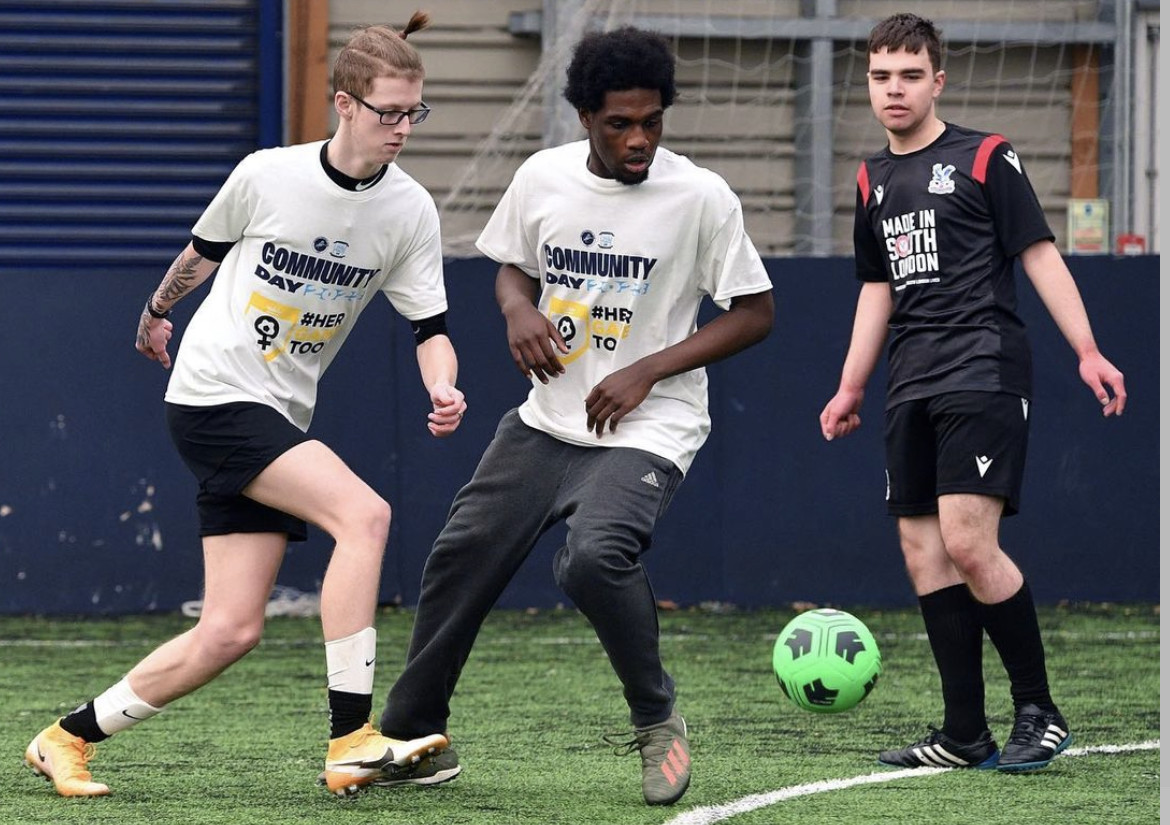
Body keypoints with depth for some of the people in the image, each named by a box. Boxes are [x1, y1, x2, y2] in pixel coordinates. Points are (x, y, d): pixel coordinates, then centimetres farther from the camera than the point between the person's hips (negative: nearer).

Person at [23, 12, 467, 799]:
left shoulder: (411, 211, 1)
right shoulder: (266, 175, -8)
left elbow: (431, 325, 0)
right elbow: (204, 252, 12)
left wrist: (443, 390, -21)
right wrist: (157, 311, 28)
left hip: (279, 421, 5)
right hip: (214, 394, -5)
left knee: (231, 631, -2)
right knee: (363, 512, -26)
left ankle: (69, 736, 14)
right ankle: (351, 739, -28)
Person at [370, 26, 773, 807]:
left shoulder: (701, 197, -13)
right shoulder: (542, 178, -2)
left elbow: (754, 313, -7)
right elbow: (512, 267, 17)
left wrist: (645, 371, -15)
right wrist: (520, 311, -8)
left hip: (648, 429, -5)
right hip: (548, 419, 5)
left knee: (594, 557, -29)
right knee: (460, 557, 4)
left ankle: (657, 720, -6)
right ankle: (413, 739, 21)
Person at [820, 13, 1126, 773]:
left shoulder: (985, 159, -1)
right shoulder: (874, 181, 17)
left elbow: (1040, 254, -4)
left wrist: (1088, 352, -12)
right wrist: (851, 389, 22)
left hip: (983, 373, -7)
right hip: (913, 387, 7)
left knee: (967, 541, -18)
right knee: (922, 550, 2)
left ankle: (1040, 712, -6)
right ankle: (965, 737, 5)